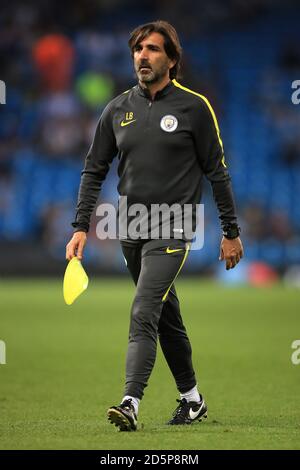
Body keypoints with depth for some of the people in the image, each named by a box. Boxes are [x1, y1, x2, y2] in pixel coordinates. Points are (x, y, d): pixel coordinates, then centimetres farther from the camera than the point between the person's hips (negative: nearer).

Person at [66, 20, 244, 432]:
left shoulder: (194, 107, -5)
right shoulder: (118, 109, 6)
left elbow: (217, 171, -1)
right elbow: (94, 170, 9)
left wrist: (231, 232, -1)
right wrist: (81, 227, 1)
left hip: (173, 229, -5)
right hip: (131, 228, 5)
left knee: (144, 313, -19)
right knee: (166, 317, 15)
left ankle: (130, 404, -24)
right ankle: (192, 399, 28)